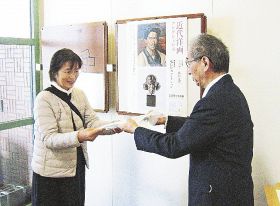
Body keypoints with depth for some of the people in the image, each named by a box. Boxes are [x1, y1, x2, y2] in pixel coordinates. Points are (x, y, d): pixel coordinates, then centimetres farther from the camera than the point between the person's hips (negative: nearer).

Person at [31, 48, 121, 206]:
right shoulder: (44, 99, -14)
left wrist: (112, 127, -23)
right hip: (52, 171, -6)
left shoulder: (80, 94, 6)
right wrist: (79, 136, -38)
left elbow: (92, 121, -3)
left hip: (77, 166, 6)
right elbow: (49, 139, -22)